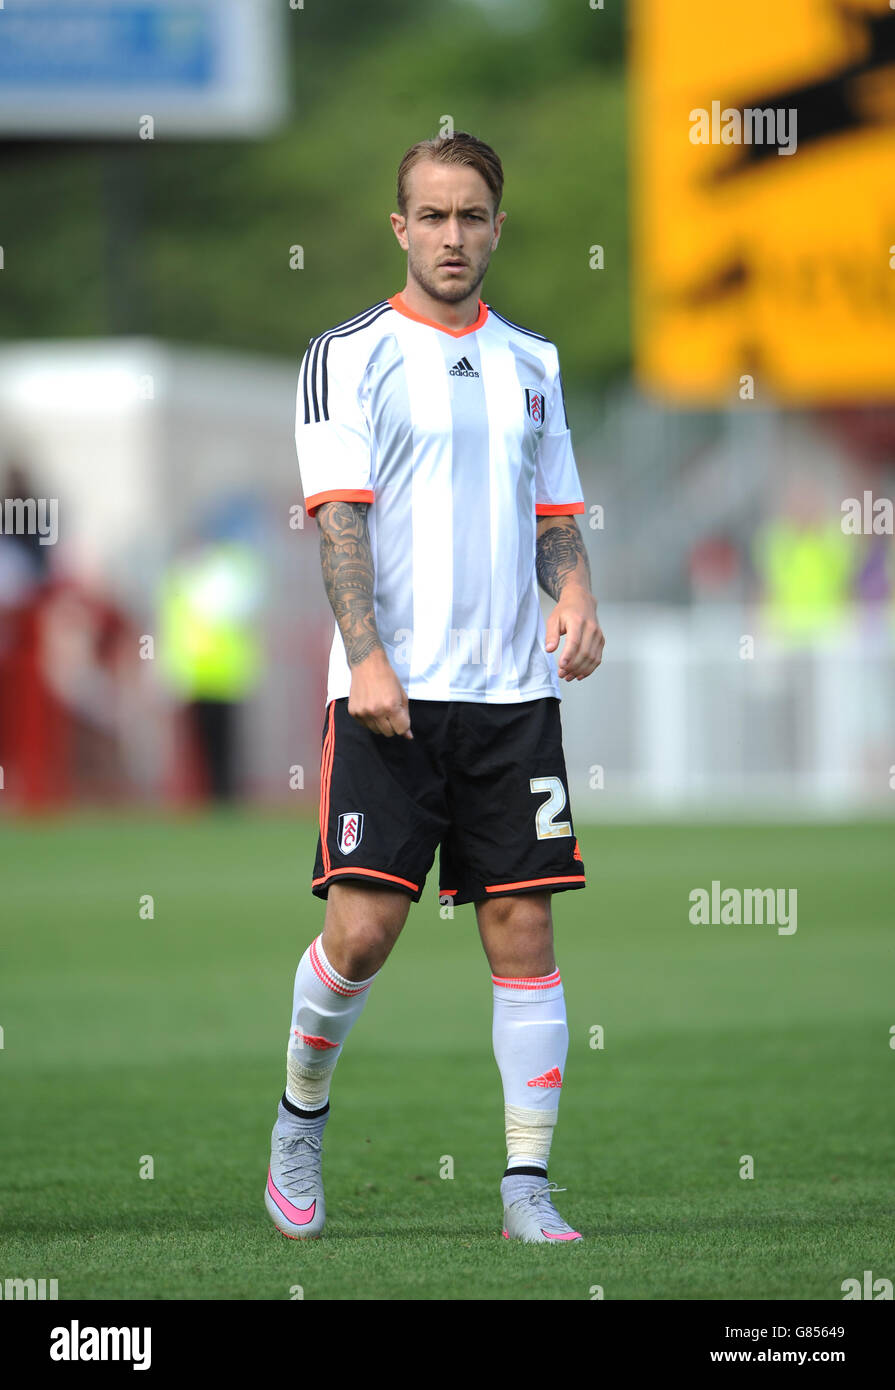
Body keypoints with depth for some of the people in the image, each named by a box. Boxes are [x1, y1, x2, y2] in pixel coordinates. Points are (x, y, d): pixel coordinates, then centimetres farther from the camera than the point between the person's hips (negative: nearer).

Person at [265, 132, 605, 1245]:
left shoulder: (531, 362, 15)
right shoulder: (348, 355, 0)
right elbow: (338, 512, -8)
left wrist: (574, 596, -2)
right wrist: (367, 656, -20)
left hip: (513, 691, 4)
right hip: (390, 693, -4)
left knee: (523, 929, -1)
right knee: (363, 926, -10)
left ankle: (527, 1186, 2)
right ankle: (301, 1116, 16)